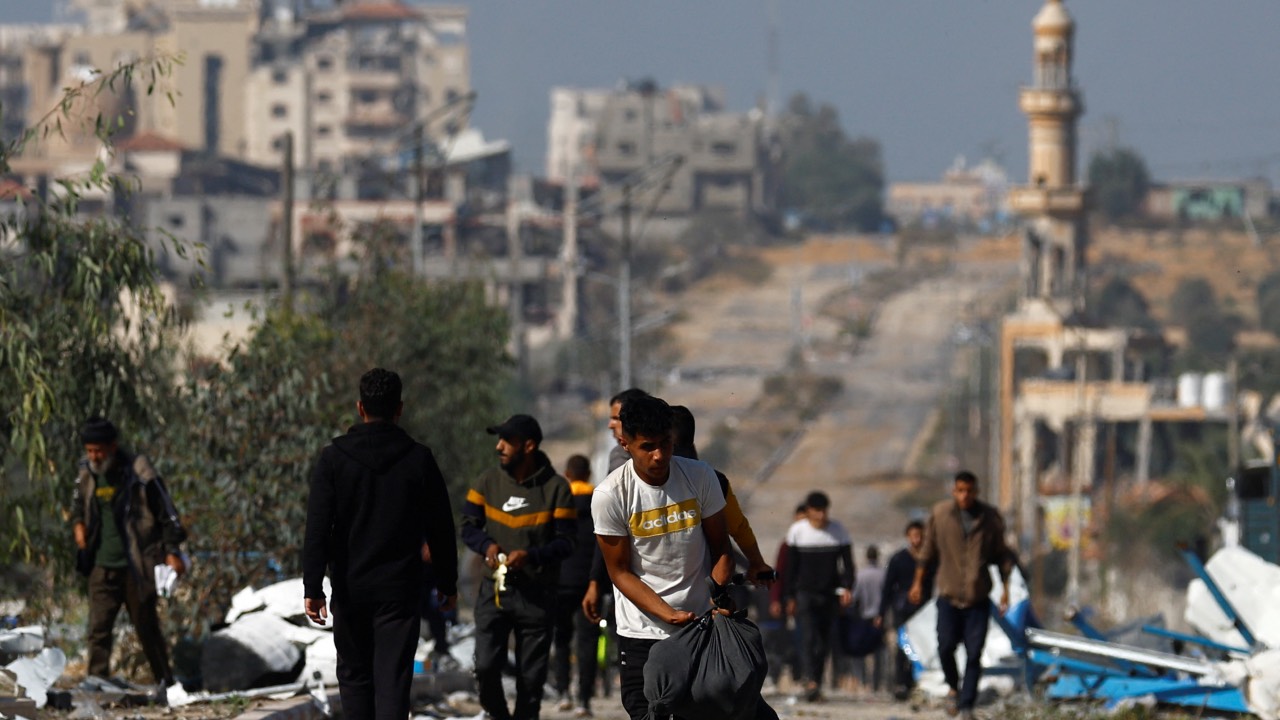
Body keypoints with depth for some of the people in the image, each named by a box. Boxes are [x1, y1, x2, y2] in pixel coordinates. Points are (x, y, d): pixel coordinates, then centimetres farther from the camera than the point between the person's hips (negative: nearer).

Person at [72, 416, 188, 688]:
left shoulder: (138, 472, -11)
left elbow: (166, 512, -4)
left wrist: (172, 552, -5)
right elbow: (78, 505, 24)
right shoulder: (86, 474, 4)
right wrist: (78, 524, 3)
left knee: (147, 625, 5)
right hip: (102, 566, 4)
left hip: (136, 565, -4)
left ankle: (165, 682, 18)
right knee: (98, 627, -5)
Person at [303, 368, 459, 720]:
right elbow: (441, 529, 4)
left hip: (350, 587, 1)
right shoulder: (419, 459, -2)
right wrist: (447, 583, 15)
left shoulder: (334, 458, -4)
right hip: (400, 589, -1)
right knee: (393, 679, -5)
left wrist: (313, 588, -8)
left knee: (354, 675, 17)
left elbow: (317, 530, -9)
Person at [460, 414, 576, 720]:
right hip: (495, 588, 2)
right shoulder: (488, 482, 3)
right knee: (486, 666, -11)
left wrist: (531, 556, -24)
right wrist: (486, 545, -13)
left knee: (531, 677, 4)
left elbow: (565, 543, -6)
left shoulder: (556, 488, -6)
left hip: (537, 594, -2)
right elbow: (468, 525, 9)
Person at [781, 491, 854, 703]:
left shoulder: (839, 531, 3)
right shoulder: (797, 531, 1)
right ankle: (810, 680, -29)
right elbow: (790, 566, 4)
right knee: (808, 637, -17)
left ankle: (815, 683, 14)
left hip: (829, 595, 2)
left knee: (824, 643, 4)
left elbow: (848, 563, 3)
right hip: (804, 593, -2)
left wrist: (847, 587, -12)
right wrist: (790, 597, 1)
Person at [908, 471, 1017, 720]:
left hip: (979, 598, 0)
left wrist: (1005, 588, 5)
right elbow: (928, 550, 10)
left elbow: (1002, 554, 9)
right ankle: (953, 688, 24)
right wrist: (918, 582, 12)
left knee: (974, 654, -5)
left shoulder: (990, 518, 0)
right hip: (949, 595, 0)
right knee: (946, 647, -5)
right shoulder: (940, 514, -1)